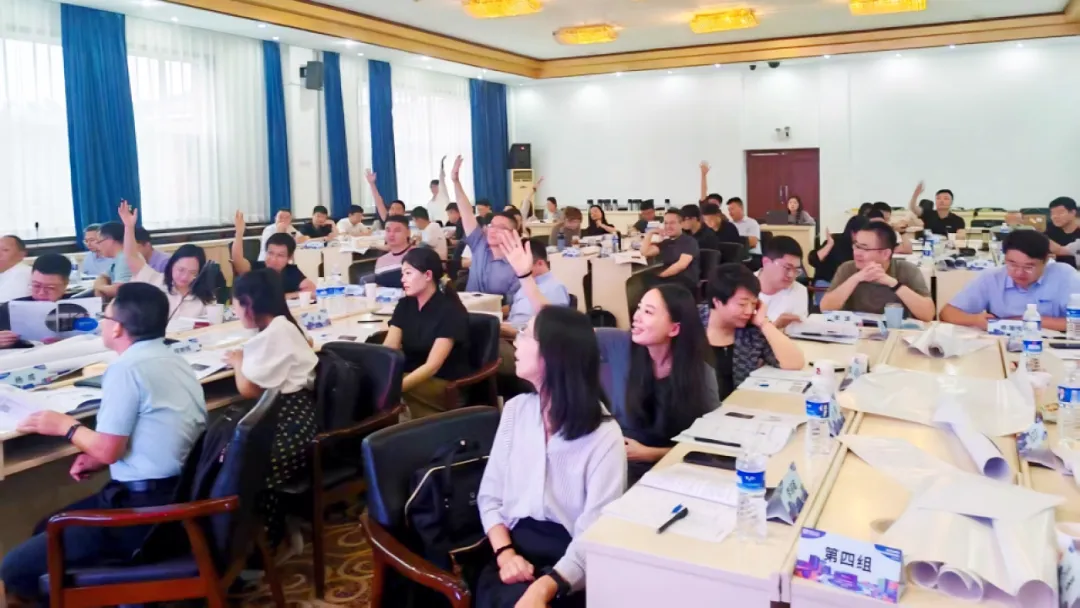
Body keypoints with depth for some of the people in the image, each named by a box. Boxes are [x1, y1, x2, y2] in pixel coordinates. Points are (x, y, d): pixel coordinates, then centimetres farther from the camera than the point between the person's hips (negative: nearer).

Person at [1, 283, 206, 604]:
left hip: (146, 507, -9)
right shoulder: (173, 360, 10)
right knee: (48, 531, 24)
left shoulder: (126, 368, -18)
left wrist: (66, 426, 2)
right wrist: (98, 458, 11)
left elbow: (108, 450, -16)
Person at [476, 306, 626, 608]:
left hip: (569, 563, -3)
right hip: (517, 543, 4)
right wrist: (504, 552, -11)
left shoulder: (604, 435, -9)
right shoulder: (516, 409, 6)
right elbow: (489, 496, 7)